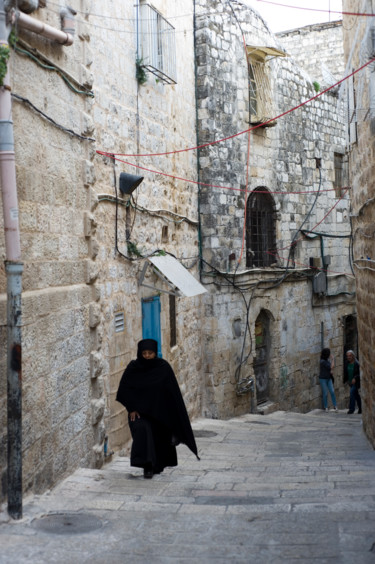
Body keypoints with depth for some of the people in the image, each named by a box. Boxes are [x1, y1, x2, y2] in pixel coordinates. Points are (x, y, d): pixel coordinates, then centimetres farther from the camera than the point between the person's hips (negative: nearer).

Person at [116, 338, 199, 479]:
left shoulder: (163, 367, -9)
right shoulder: (133, 367, -7)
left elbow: (173, 393, -7)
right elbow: (124, 390, -3)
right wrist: (131, 408, -13)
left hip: (160, 412, 1)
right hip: (140, 410, -1)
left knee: (160, 438, 8)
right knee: (142, 431, -23)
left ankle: (157, 465, 31)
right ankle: (147, 466, -19)